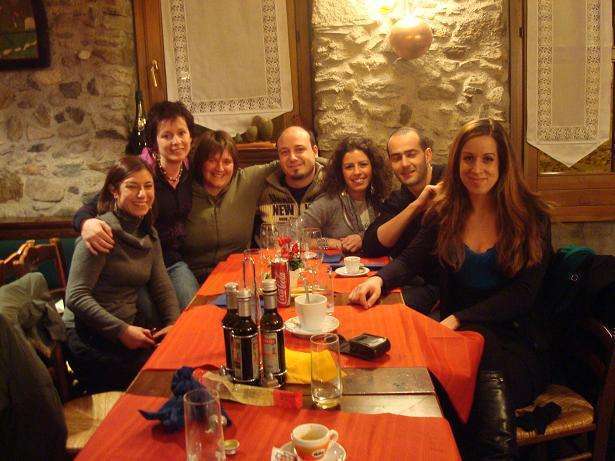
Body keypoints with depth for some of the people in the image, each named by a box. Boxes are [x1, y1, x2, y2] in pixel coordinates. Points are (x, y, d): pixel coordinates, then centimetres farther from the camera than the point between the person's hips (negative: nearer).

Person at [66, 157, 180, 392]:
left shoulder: (149, 235, 10)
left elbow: (162, 287, 13)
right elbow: (76, 297, -19)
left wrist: (173, 323, -4)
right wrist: (122, 331, -22)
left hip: (129, 329, 7)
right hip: (93, 342, -7)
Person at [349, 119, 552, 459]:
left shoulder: (531, 217, -1)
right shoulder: (444, 213, 7)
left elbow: (523, 293, -8)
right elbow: (409, 260, 10)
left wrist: (459, 319, -19)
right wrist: (380, 279, -15)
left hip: (515, 337, -2)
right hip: (458, 332, 2)